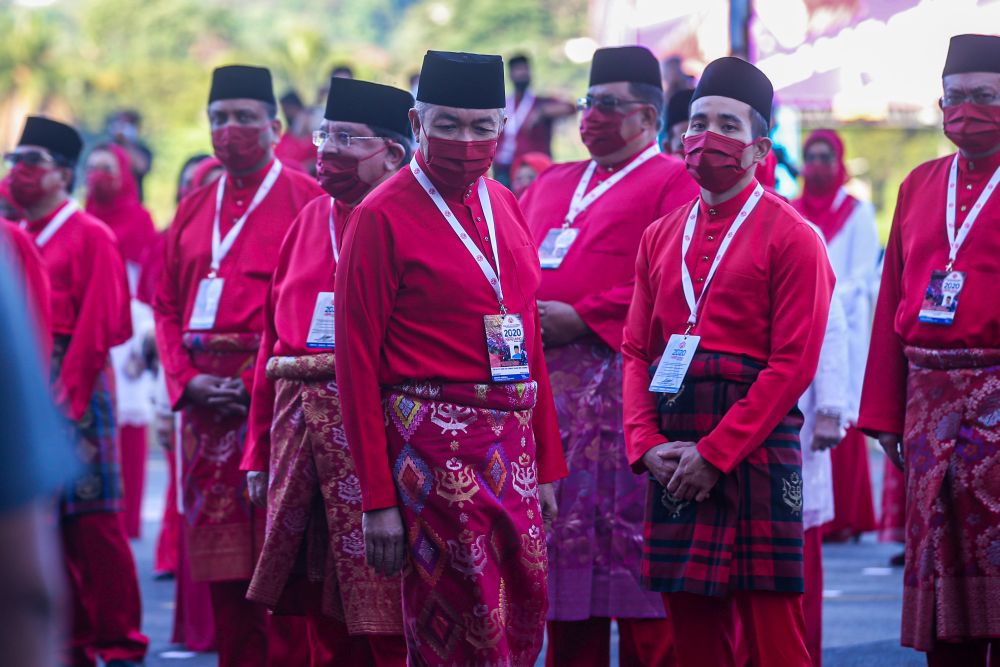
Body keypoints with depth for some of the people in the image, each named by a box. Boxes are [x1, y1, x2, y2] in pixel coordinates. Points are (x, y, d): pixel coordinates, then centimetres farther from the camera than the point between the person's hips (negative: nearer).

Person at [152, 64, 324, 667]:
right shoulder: (195, 209, 17)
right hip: (208, 402, 6)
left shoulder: (307, 201, -2)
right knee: (223, 558, 7)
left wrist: (257, 381, -14)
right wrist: (186, 381, 0)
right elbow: (167, 306, 16)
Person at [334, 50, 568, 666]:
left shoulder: (505, 205, 12)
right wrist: (378, 499, -13)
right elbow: (357, 362, -9)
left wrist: (547, 464, 15)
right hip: (433, 449, -7)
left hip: (513, 448, 7)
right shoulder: (383, 217, -9)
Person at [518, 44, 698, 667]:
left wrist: (580, 319, -15)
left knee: (630, 540, -7)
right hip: (546, 383, 7)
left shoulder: (671, 182, -1)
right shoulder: (552, 185, 22)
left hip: (624, 382, -7)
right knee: (567, 535, 8)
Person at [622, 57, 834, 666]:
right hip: (673, 458, 6)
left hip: (755, 452, -6)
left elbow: (795, 364, -11)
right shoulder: (661, 237, 15)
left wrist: (714, 454, -15)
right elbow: (636, 351, 14)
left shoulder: (792, 237, -4)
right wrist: (646, 445, -3)